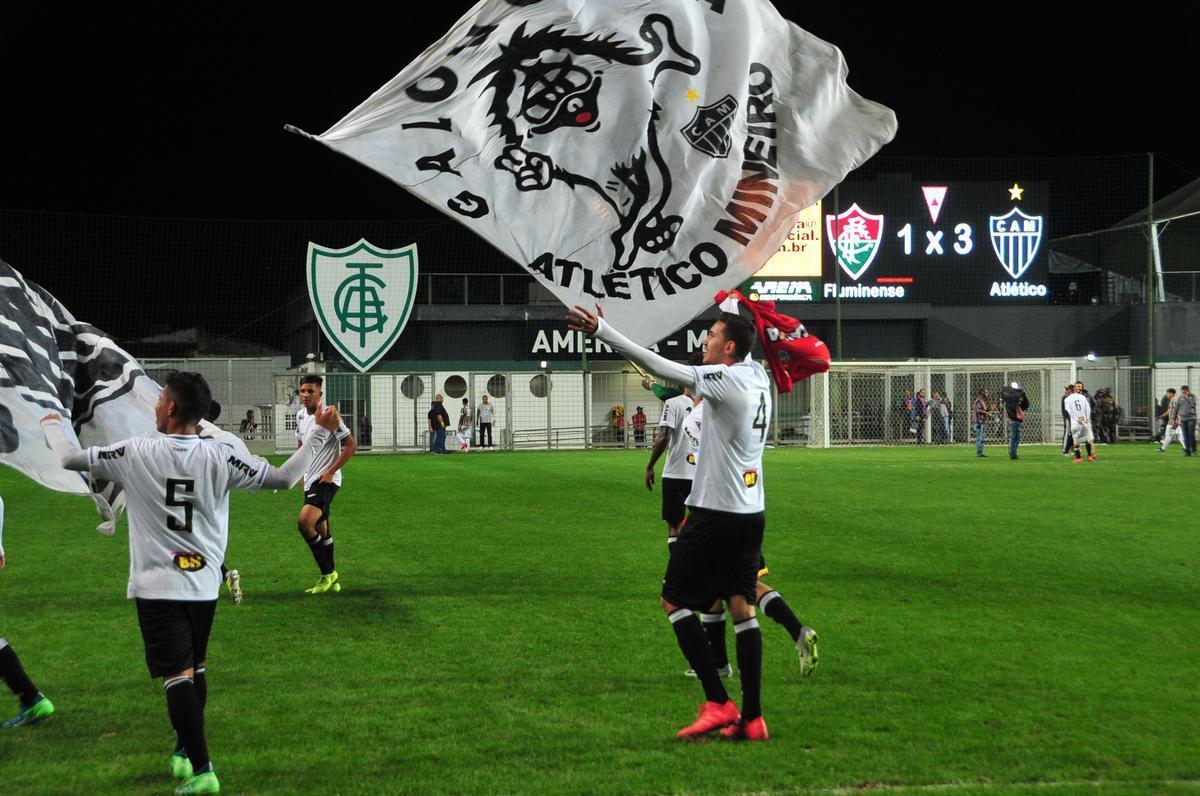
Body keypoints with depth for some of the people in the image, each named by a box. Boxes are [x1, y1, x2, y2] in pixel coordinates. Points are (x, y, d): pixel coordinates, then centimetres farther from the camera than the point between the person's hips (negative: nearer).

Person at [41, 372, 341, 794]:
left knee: (178, 675, -6)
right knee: (195, 668, 20)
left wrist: (51, 424, 20)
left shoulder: (135, 453, -10)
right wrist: (320, 434, 4)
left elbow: (70, 458, -1)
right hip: (204, 585, 4)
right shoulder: (218, 458, -6)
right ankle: (186, 753, 33)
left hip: (157, 587, -4)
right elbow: (283, 478, -6)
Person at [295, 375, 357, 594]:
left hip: (326, 480, -8)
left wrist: (331, 471, -15)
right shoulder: (300, 416, 10)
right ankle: (330, 580, 23)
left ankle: (327, 573, -10)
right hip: (310, 480, 8)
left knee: (305, 522, -23)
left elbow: (351, 445, -14)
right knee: (321, 530, 13)